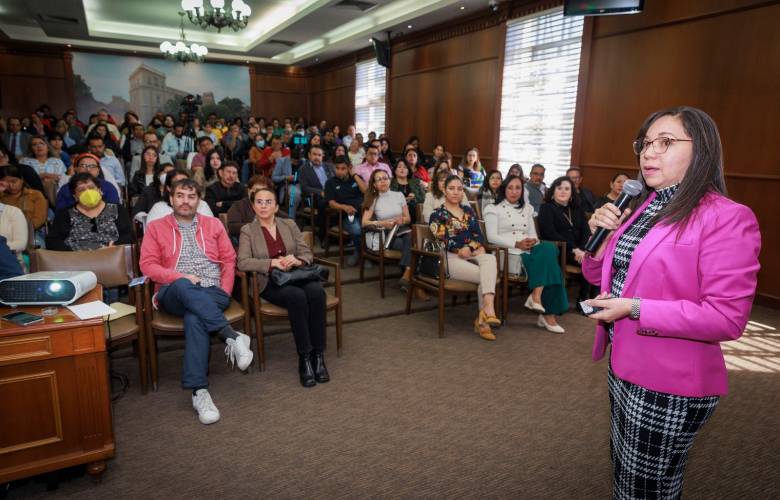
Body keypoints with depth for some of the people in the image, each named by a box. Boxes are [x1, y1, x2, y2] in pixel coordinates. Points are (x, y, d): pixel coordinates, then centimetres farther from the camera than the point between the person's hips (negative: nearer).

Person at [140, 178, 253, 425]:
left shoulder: (213, 224, 18)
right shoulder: (156, 227, 14)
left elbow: (229, 260, 14)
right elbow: (147, 265, 3)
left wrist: (224, 291, -3)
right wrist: (182, 276, -13)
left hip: (213, 293, 1)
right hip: (174, 293, 0)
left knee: (194, 317, -35)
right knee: (183, 287, -39)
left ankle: (199, 391, -35)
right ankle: (232, 336, -41)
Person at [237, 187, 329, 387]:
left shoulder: (290, 224, 17)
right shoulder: (247, 231, 9)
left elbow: (308, 253, 11)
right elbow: (243, 262, -6)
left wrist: (297, 260, -13)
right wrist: (273, 263, -18)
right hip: (270, 282, -3)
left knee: (317, 291, -32)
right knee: (297, 296, -35)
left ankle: (318, 355, -25)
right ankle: (304, 357, -25)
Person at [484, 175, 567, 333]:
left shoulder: (527, 208, 25)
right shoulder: (494, 208, 7)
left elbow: (533, 234, 19)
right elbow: (492, 237, -6)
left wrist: (533, 241, -7)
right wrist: (517, 244, -15)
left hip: (529, 251, 5)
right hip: (509, 254, -5)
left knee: (549, 247, -28)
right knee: (548, 263, -26)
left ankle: (536, 296, -28)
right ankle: (548, 313, -23)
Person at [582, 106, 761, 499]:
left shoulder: (727, 218, -18)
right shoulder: (642, 207, 4)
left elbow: (727, 317, -24)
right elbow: (600, 276, 12)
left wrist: (635, 310, -25)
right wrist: (599, 234, -7)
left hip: (669, 385, -7)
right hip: (623, 367, 7)